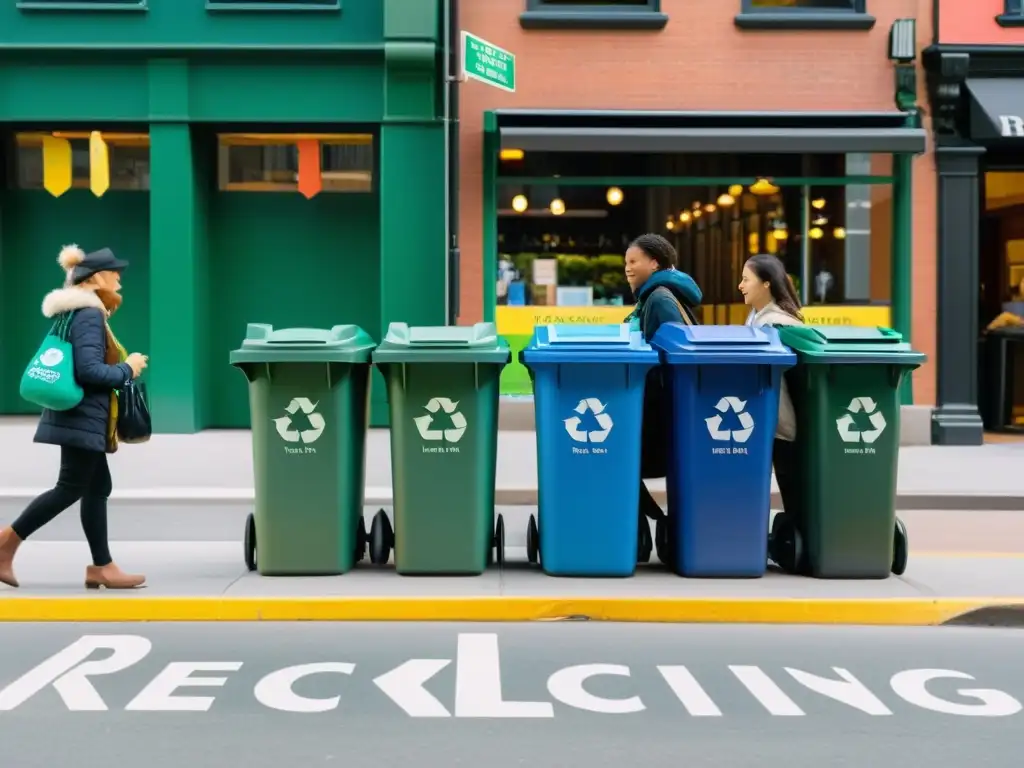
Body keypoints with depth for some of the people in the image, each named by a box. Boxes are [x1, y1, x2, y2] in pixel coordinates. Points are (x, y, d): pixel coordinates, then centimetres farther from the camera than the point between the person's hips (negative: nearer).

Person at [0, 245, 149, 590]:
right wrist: (128, 370, -11)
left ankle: (101, 566, 10)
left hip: (83, 418, 10)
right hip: (81, 418, -10)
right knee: (71, 488, -5)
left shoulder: (84, 313, 15)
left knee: (98, 487, 9)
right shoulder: (89, 315, -15)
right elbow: (89, 370, -24)